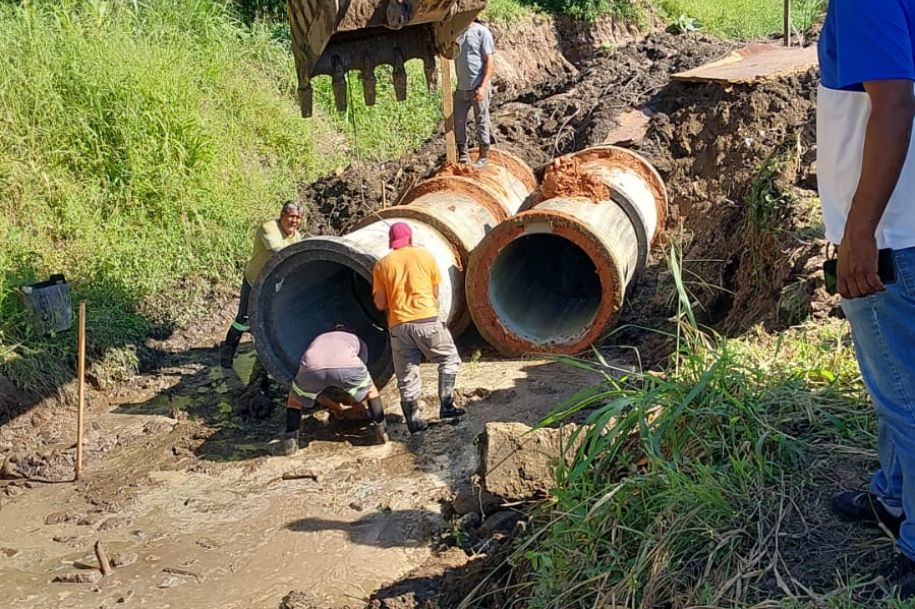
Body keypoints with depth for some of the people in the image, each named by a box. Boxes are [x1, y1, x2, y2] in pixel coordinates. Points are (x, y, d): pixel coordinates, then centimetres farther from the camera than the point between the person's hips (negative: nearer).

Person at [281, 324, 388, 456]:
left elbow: (310, 390, 47)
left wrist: (333, 406, 58)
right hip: (346, 365, -1)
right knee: (371, 391, 30)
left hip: (312, 366, 1)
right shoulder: (357, 340, 41)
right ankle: (381, 432, 27)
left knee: (295, 400, 31)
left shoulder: (317, 340, 45)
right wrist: (355, 400, 60)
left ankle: (290, 441, 17)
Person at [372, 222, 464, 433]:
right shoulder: (425, 256, 6)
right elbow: (435, 293, 9)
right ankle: (446, 405, 5)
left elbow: (380, 304, 3)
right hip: (427, 320, -2)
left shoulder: (382, 265, 7)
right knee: (449, 360, 16)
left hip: (398, 325, 2)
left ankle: (414, 422, 10)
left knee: (406, 377, 9)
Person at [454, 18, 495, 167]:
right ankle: (463, 155, 21)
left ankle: (483, 157, 15)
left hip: (478, 87, -5)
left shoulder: (482, 32, -7)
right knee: (458, 121, 8)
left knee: (482, 122, 4)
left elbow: (489, 61, -10)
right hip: (461, 87, 5)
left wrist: (483, 86, -18)